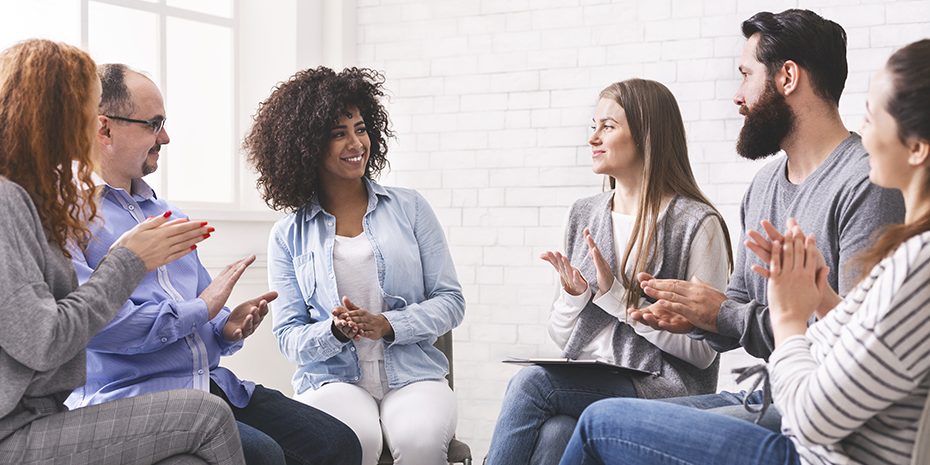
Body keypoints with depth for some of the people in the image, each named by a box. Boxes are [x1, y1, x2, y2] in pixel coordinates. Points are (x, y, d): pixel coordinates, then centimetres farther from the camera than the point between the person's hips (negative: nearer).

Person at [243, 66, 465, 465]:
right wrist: (335, 331, -14)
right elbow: (288, 337, 8)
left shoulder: (410, 208, 10)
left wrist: (386, 326, -11)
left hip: (413, 376, 0)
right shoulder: (289, 235, 9)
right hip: (332, 380, 0)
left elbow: (450, 301, 6)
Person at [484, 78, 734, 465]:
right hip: (585, 385, 5)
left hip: (663, 390, -4)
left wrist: (617, 295, -14)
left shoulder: (697, 224, -5)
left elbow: (702, 350, -10)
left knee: (531, 380, -27)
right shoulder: (583, 214, 14)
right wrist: (573, 294, -5)